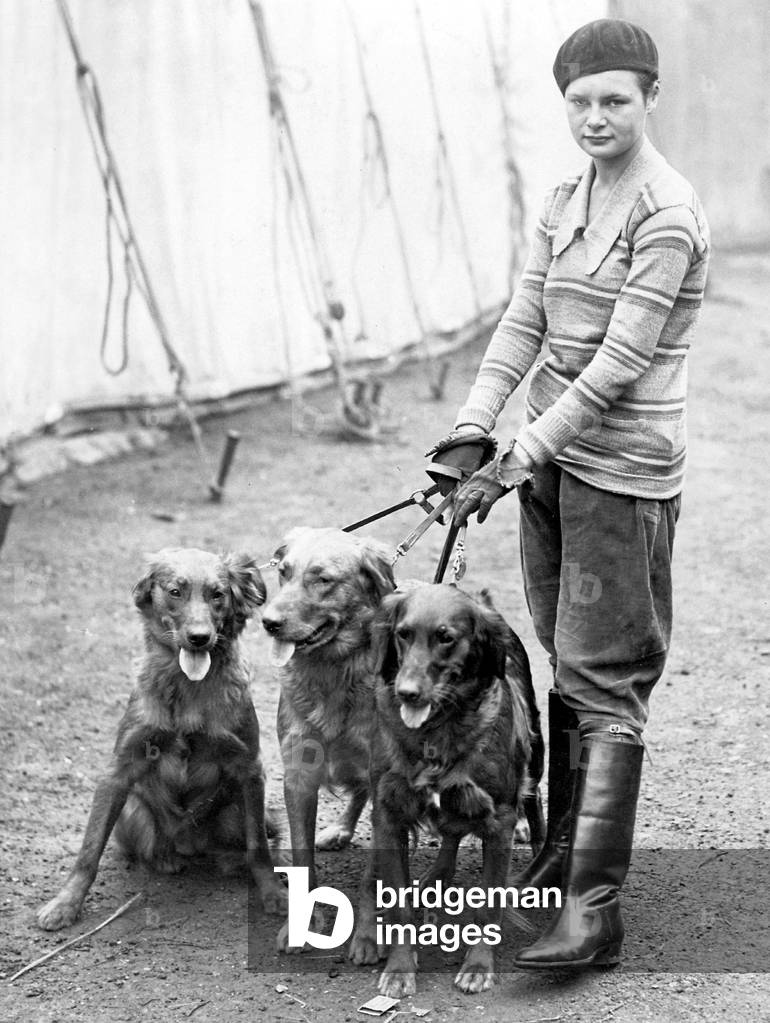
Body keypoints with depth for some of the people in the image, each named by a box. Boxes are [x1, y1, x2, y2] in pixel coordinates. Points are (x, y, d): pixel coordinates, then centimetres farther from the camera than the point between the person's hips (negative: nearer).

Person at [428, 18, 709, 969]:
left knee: (605, 682, -7)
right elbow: (522, 323, 7)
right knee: (565, 667, 14)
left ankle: (595, 908, -4)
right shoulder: (564, 202, 12)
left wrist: (513, 461, -19)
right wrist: (469, 431, -7)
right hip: (553, 454, 7)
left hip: (622, 469, -7)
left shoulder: (665, 217, -13)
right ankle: (562, 849, 27)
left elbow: (617, 364, -18)